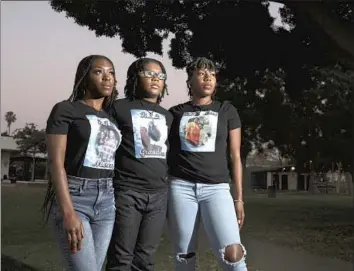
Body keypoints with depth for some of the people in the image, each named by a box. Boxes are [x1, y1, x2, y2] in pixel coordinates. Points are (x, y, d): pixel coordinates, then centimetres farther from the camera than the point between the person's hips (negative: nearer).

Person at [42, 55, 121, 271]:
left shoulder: (113, 117, 15)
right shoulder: (65, 110, -3)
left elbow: (115, 161, 13)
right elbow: (56, 162, -11)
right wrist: (68, 213, -20)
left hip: (107, 200, 6)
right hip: (73, 196, -6)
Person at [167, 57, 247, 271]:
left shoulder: (227, 111, 8)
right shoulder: (176, 113, 9)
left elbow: (235, 157, 8)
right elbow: (166, 154, 11)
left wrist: (239, 198, 4)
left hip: (216, 188, -1)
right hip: (181, 187, 1)